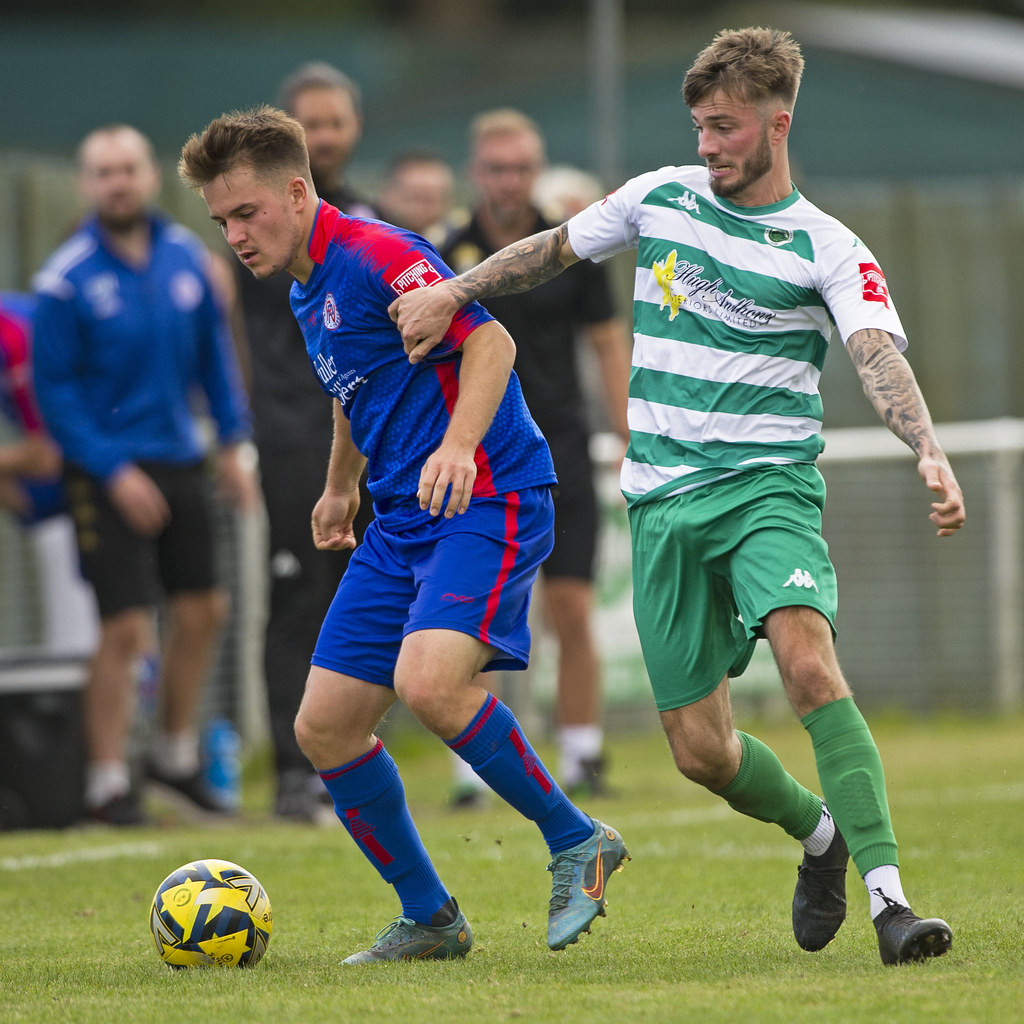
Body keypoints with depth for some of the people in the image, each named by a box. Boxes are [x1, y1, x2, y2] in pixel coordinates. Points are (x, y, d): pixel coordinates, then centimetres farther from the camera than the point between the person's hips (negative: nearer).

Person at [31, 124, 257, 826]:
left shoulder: (186, 256, 3)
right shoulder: (68, 280, -13)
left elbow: (215, 351, 13)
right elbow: (54, 387, -11)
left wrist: (233, 443, 8)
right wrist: (113, 471, -15)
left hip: (181, 462, 6)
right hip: (108, 472, -6)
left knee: (202, 611, 10)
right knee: (126, 628, -9)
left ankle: (177, 759, 27)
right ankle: (109, 784, 1)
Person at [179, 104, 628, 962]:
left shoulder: (374, 254, -13)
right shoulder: (307, 293, 16)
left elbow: (490, 340, -24)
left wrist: (459, 446, -38)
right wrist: (342, 486, 45)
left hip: (489, 502, -10)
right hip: (401, 522, 10)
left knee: (426, 681, -31)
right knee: (325, 728, 3)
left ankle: (576, 843, -12)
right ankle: (429, 920, 16)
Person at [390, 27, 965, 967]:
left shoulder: (826, 250, -4)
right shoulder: (660, 199, 9)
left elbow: (880, 358, -19)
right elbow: (554, 249, 25)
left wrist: (929, 451, -36)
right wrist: (453, 292, 18)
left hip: (769, 485, -4)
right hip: (665, 501, 4)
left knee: (808, 663, -31)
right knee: (700, 749, 2)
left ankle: (887, 898, -34)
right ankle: (820, 833, 34)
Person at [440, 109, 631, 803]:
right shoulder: (447, 260, 0)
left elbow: (609, 345, 9)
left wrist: (631, 440, 2)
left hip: (561, 453, 1)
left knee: (573, 613, -2)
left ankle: (583, 759, 5)